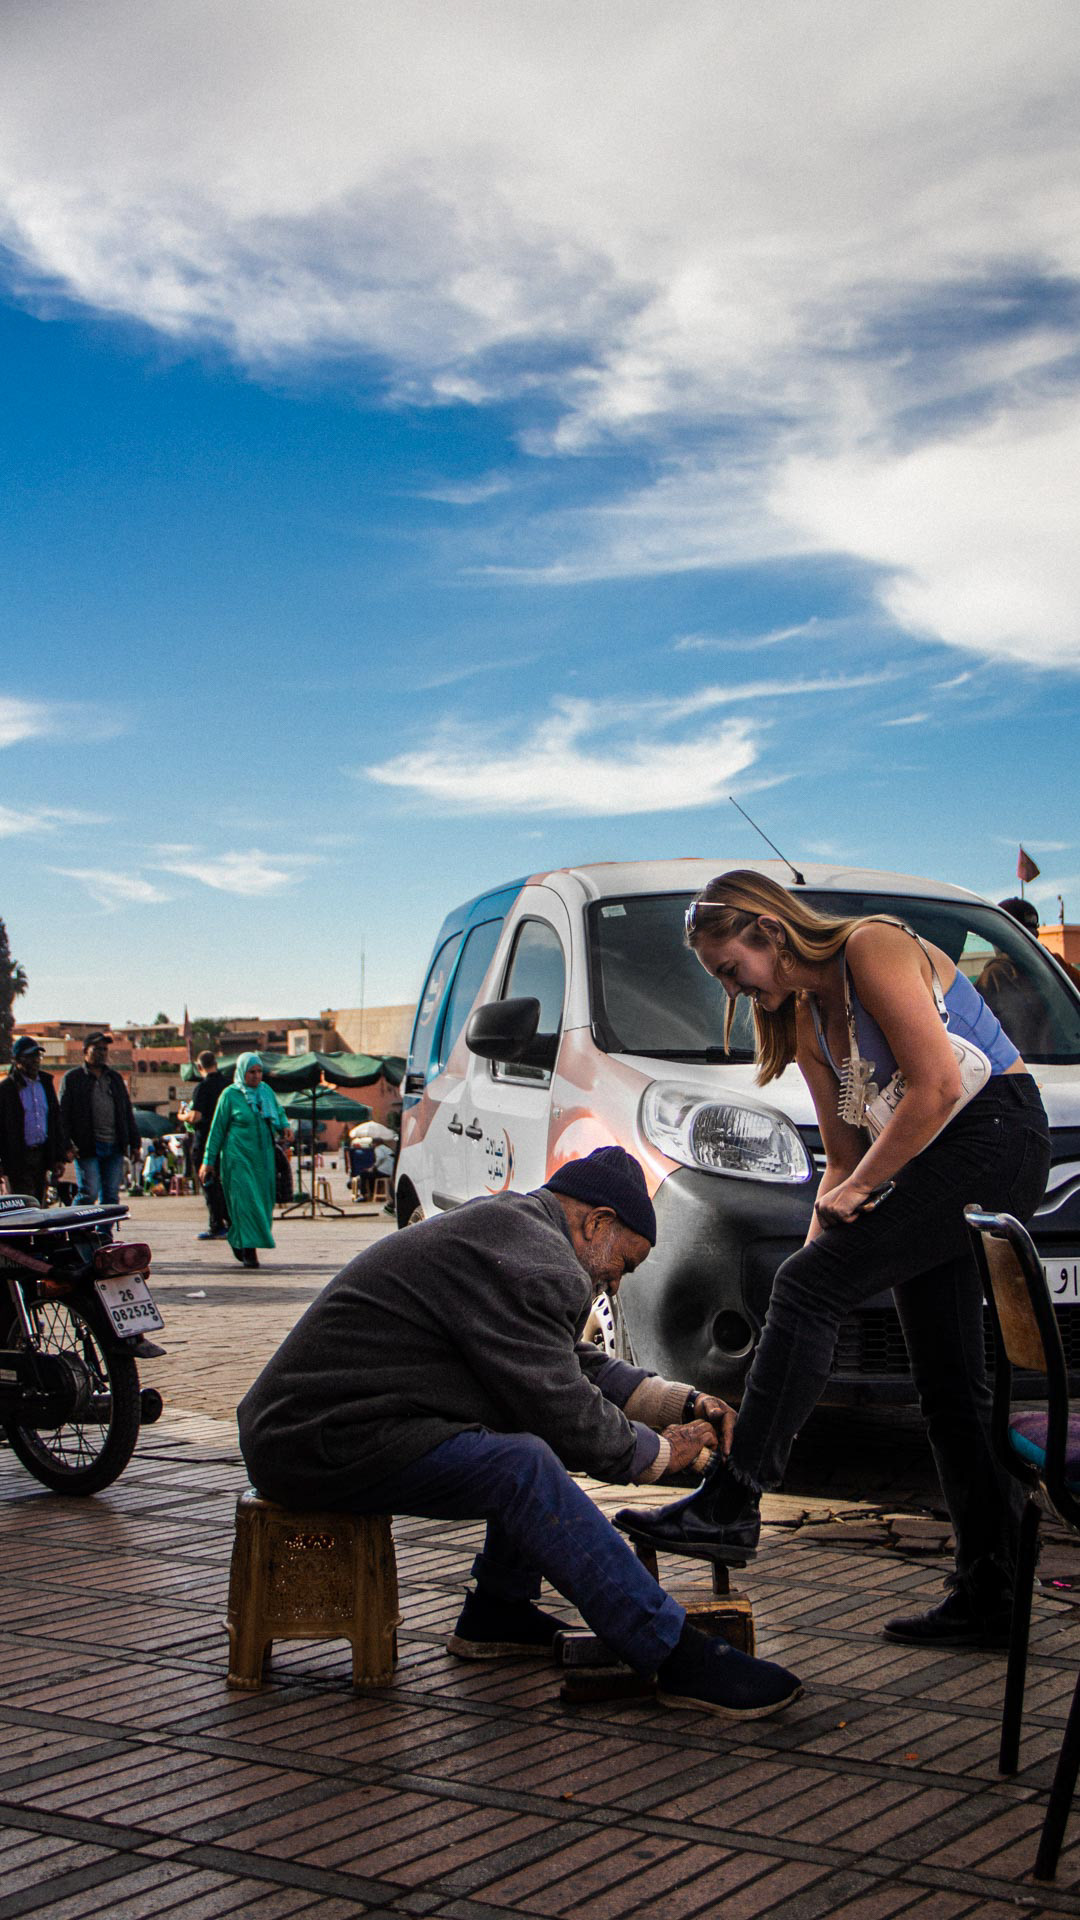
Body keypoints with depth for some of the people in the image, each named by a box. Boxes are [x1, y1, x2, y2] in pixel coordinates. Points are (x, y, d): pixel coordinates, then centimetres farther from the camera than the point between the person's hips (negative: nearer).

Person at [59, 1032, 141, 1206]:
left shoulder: (114, 1078, 19)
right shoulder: (72, 1078, 2)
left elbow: (127, 1112, 21)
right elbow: (63, 1113, -3)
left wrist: (134, 1142, 14)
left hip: (114, 1146, 5)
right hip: (87, 1148, -5)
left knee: (111, 1195, 5)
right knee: (88, 1193, -11)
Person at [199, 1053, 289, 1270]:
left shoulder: (266, 1091, 9)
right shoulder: (230, 1095, -4)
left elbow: (278, 1111, 28)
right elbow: (217, 1128, -1)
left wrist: (284, 1126, 6)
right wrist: (208, 1160, -1)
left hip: (263, 1156, 5)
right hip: (238, 1156, -5)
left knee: (263, 1201, 6)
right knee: (245, 1201, -11)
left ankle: (237, 1241, 25)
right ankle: (248, 1251, -7)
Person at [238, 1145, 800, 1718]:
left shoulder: (510, 1226, 17)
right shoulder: (532, 1264, -17)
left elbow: (577, 1366, 23)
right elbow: (566, 1417, -17)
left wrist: (679, 1402, 15)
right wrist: (660, 1452, -1)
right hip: (324, 1444, -11)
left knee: (536, 1443, 16)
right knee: (525, 1467, -27)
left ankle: (497, 1612, 18)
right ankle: (677, 1658, -25)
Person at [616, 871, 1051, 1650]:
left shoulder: (874, 948, -11)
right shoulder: (806, 1020, 15)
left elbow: (938, 1085, -19)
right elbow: (844, 1158, 16)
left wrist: (858, 1189, -13)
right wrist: (827, 1236, 4)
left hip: (996, 1134, -10)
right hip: (940, 1163, 10)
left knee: (808, 1286, -18)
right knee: (949, 1383, 6)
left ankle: (730, 1505, -18)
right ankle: (991, 1594, 10)